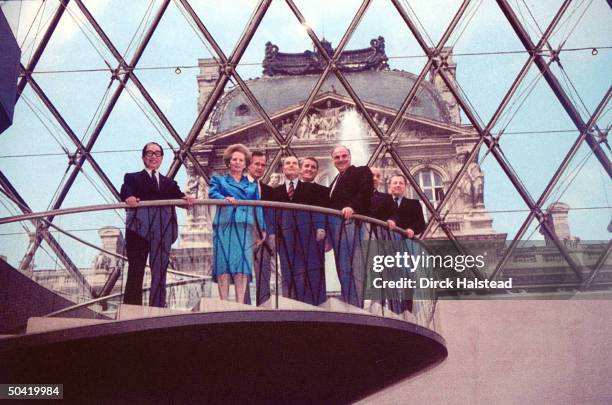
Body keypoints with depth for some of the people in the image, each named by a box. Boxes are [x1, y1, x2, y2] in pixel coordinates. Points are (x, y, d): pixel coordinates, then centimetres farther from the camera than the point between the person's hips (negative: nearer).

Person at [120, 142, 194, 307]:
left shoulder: (169, 183, 27)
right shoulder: (133, 178, 18)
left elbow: (178, 196, 7)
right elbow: (126, 190, -5)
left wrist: (186, 198, -18)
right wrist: (128, 197, -29)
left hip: (163, 230, 3)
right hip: (139, 227, -3)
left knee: (160, 272, -1)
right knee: (136, 270, -7)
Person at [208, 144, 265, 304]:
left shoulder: (252, 186, 23)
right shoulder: (219, 180, 17)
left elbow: (257, 208, 17)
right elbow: (212, 193, -4)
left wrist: (262, 230, 6)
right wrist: (224, 198, -25)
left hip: (245, 229, 1)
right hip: (224, 226, -1)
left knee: (242, 264, -9)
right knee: (223, 264, -9)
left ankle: (240, 304, -13)